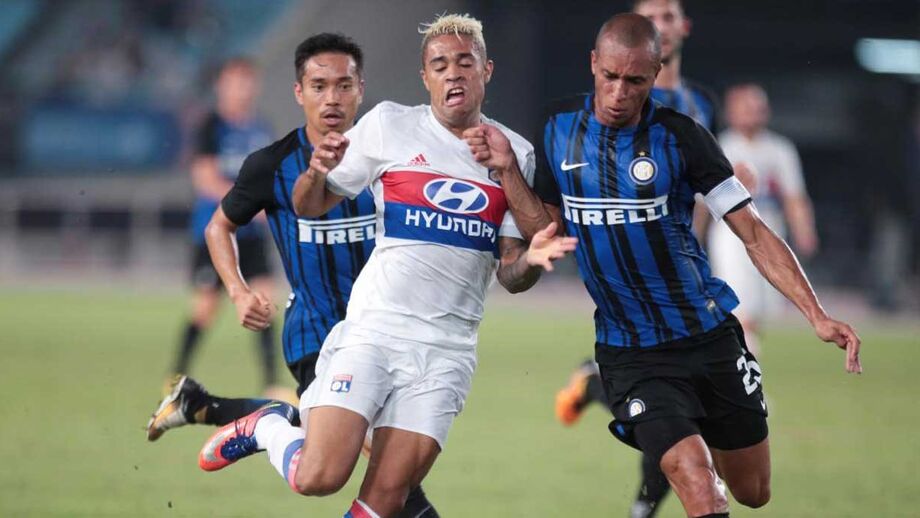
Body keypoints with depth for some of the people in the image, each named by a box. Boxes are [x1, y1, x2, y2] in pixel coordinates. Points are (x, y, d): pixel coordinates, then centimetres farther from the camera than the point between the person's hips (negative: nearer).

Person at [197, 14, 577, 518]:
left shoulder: (516, 154, 9)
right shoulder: (388, 125, 3)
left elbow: (510, 276, 10)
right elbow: (309, 206, 9)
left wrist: (531, 259, -13)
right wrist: (318, 171, -13)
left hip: (446, 349, 2)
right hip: (373, 327, -2)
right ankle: (264, 428, 18)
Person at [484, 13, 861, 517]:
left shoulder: (679, 136, -10)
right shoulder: (560, 131, -2)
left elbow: (755, 234, -8)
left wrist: (817, 316, -17)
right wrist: (505, 172, -10)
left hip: (709, 337, 0)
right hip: (630, 356, 0)